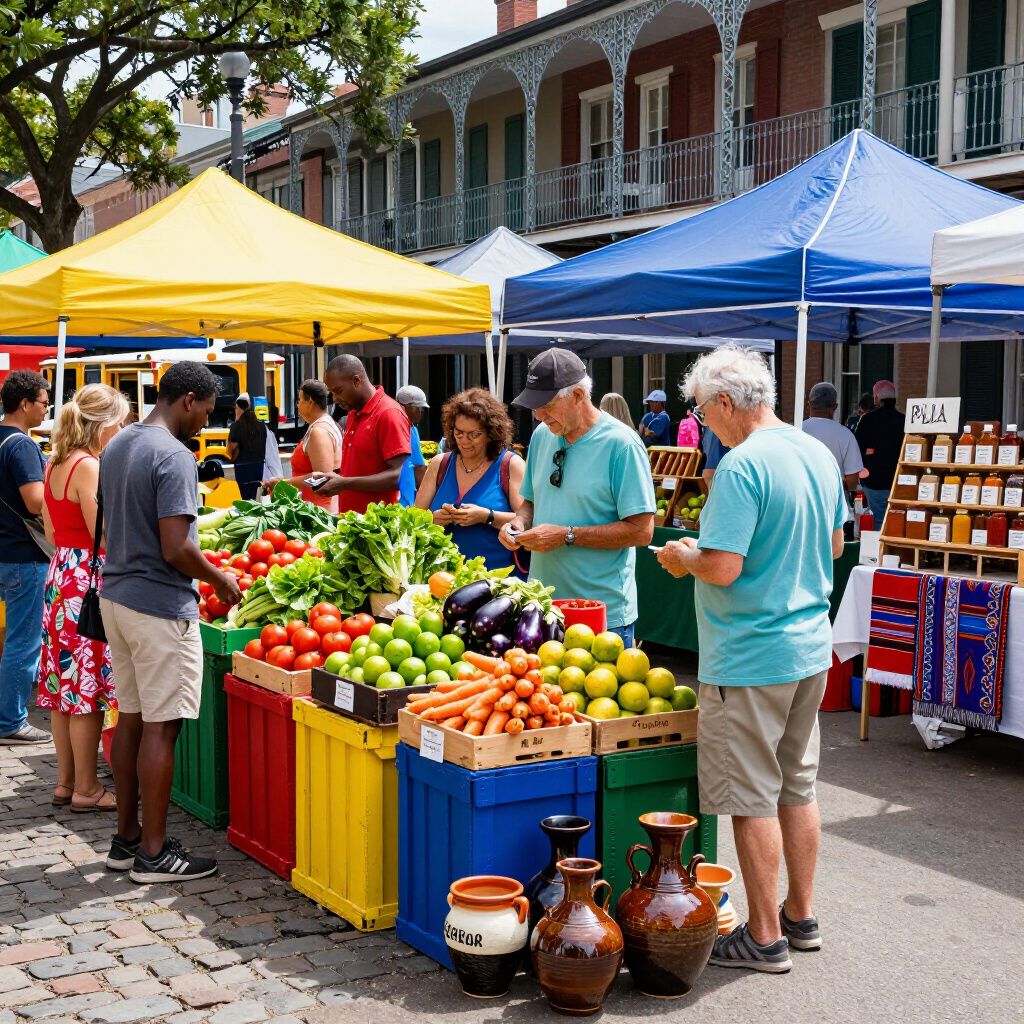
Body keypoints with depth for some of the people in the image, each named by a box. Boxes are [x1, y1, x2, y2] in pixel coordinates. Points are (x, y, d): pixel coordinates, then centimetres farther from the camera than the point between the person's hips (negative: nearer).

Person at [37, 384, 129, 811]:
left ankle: (66, 782, 22)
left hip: (60, 576, 9)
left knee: (65, 685, 14)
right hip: (87, 581, -9)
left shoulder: (54, 464, 11)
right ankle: (86, 789, 6)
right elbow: (104, 536, -18)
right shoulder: (89, 468, -16)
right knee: (88, 689, -1)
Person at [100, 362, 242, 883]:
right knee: (160, 727, -2)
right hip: (160, 606, -9)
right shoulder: (174, 457, -18)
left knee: (130, 717, 15)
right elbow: (176, 550, -23)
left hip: (116, 596, 9)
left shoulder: (116, 447, 11)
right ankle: (153, 853, 5)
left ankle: (126, 838, 23)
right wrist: (220, 578, -5)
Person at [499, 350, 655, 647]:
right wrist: (520, 522, -1)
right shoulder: (542, 435, 8)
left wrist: (566, 535, -18)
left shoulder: (621, 444, -13)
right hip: (542, 606, 6)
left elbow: (641, 531, -16)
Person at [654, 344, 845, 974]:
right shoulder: (819, 454, 7)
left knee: (753, 799, 2)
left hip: (750, 659, -9)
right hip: (812, 646, 9)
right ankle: (802, 916, 30)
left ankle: (765, 939, 11)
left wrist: (683, 556, -6)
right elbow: (833, 545, 18)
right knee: (798, 786, 18)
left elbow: (722, 567, -25)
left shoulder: (742, 466, -21)